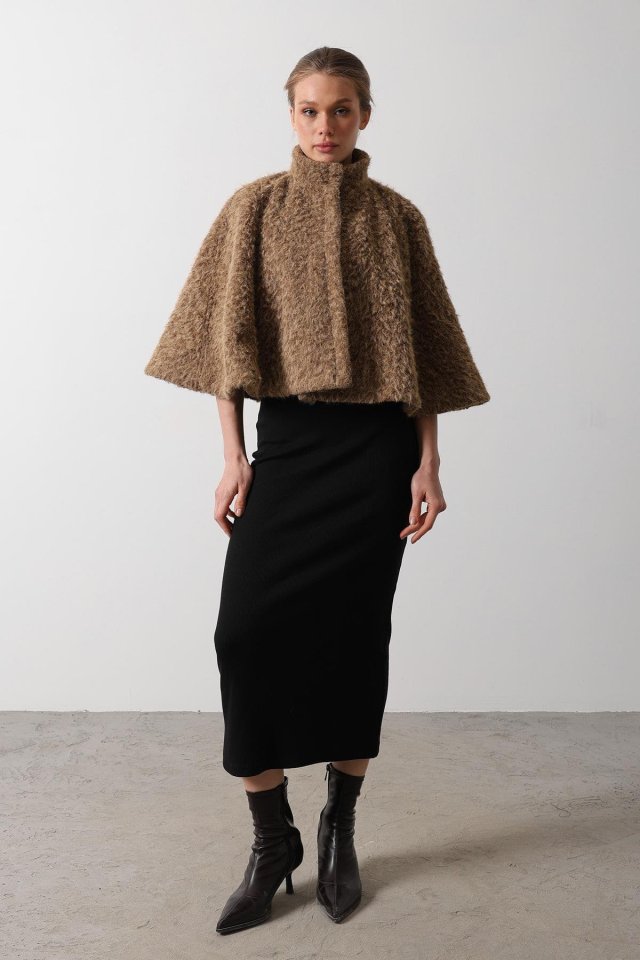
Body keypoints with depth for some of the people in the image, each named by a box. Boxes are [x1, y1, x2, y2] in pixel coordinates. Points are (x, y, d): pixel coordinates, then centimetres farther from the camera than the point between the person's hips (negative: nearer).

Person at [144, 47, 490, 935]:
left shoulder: (396, 217, 6)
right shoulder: (256, 208, 6)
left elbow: (423, 348, 5)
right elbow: (229, 336, 2)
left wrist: (428, 464, -1)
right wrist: (234, 457, -4)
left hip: (377, 448, 0)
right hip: (287, 439, 0)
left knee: (356, 634, 4)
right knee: (248, 630, -9)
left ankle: (340, 830, 22)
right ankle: (272, 843, 8)